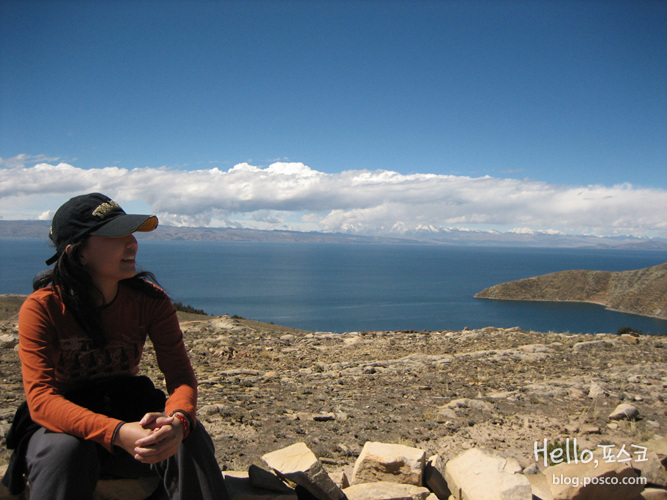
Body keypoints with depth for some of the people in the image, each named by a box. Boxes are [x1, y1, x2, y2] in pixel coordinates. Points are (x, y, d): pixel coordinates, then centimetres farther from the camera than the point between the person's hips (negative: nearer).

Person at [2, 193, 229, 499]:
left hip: (128, 413, 2)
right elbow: (40, 398, -27)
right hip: (60, 426, -2)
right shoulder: (41, 308, -17)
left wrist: (177, 420, -40)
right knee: (66, 451, -36)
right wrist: (117, 433, -44)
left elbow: (180, 374, -15)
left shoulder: (148, 299, -10)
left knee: (189, 438, -28)